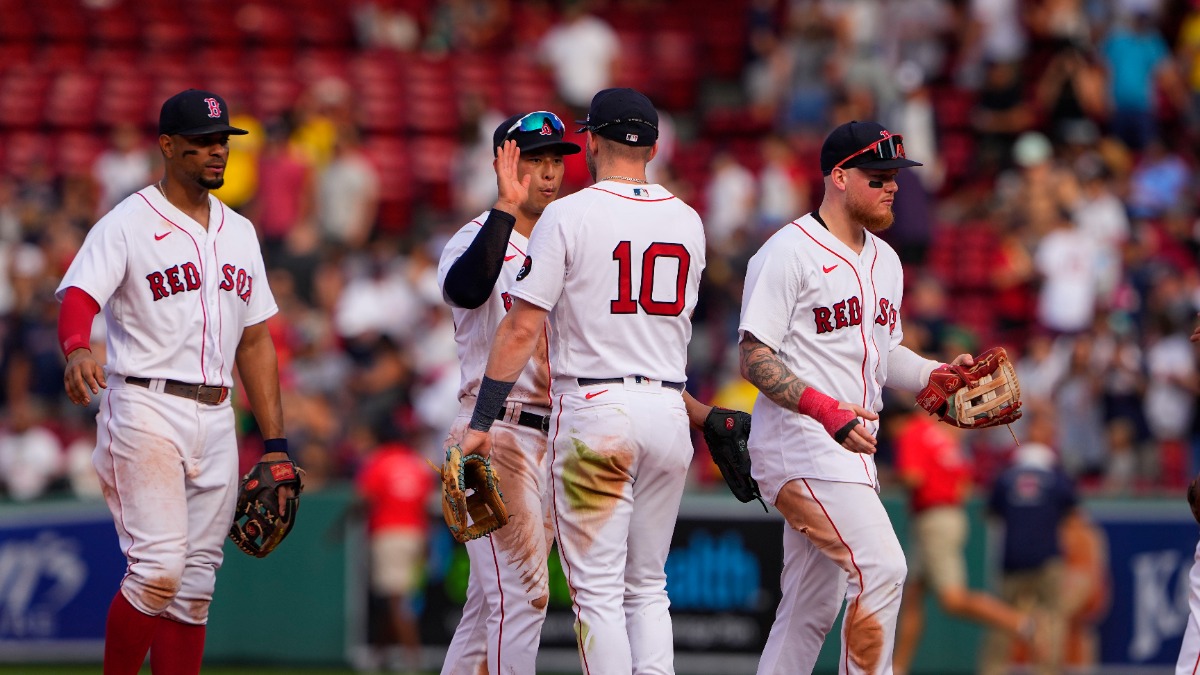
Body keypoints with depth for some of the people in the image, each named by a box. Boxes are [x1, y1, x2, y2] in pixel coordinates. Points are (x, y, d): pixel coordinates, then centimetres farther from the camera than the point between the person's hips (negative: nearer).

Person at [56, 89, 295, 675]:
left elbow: (254, 342, 19)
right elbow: (79, 297, -19)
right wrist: (77, 350, -42)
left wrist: (275, 444, 14)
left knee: (195, 583, 5)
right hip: (146, 412, -7)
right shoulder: (127, 224, -4)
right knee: (159, 567, -17)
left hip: (216, 420, 7)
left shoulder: (239, 232, 17)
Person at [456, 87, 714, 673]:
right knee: (647, 587, 13)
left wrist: (480, 420, -8)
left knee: (598, 591, -3)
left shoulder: (568, 215, -7)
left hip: (594, 410, -5)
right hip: (669, 410, 5)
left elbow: (523, 327, -11)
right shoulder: (688, 222, 9)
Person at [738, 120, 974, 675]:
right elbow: (755, 359, -15)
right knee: (881, 567, -19)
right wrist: (823, 407, -28)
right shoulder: (789, 252, -11)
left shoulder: (884, 260, 17)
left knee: (812, 609, 11)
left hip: (851, 451, 9)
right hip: (800, 442, -9)